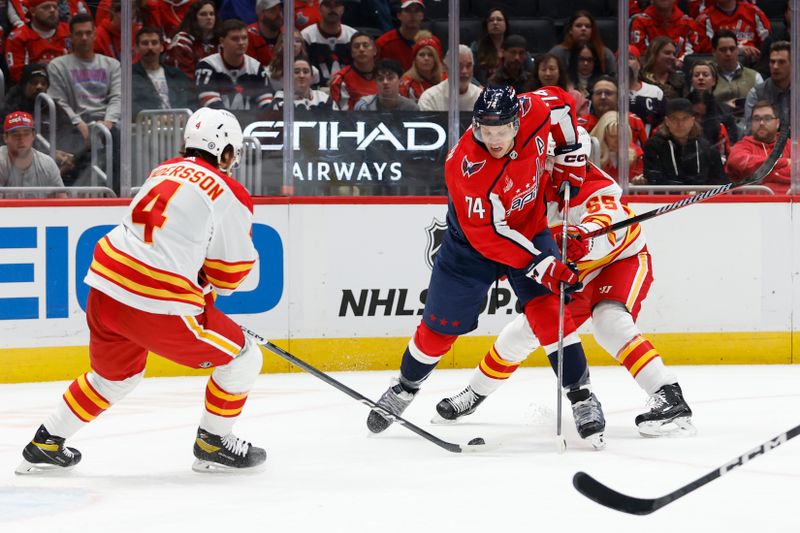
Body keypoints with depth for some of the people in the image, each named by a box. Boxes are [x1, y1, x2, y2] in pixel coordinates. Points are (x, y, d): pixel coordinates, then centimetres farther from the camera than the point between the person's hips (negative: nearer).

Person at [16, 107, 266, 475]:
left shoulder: (163, 172, 17)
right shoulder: (228, 194, -3)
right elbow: (233, 269, 4)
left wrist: (197, 286, 33)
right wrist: (209, 289, 24)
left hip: (104, 288, 8)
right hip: (155, 306, -8)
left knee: (115, 375, 32)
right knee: (242, 357, 10)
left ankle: (45, 445, 35)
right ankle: (212, 444, 19)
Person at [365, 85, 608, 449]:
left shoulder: (533, 111, -24)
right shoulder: (465, 167, -36)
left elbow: (560, 102, 2)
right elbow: (489, 235, -33)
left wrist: (570, 158, 0)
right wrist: (543, 266, -36)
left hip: (528, 227, 3)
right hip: (472, 241, -3)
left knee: (548, 309, -15)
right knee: (440, 326, 7)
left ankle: (581, 396, -7)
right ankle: (405, 387, 33)